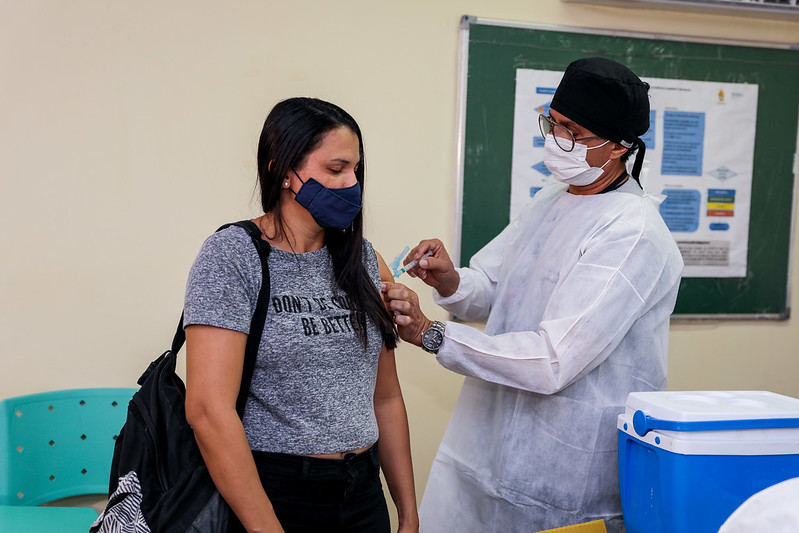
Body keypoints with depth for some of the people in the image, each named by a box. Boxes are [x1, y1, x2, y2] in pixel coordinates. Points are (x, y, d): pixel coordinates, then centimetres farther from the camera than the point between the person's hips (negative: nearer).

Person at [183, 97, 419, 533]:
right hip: (271, 496, -5)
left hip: (363, 494, 6)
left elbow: (386, 398, 9)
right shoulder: (231, 257, -12)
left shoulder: (366, 263, 5)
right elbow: (209, 410, -19)